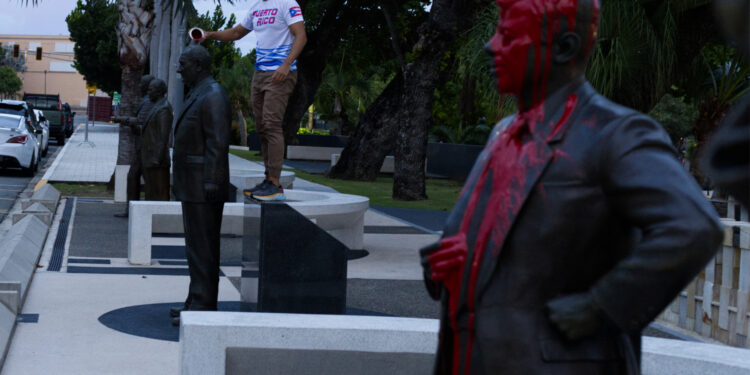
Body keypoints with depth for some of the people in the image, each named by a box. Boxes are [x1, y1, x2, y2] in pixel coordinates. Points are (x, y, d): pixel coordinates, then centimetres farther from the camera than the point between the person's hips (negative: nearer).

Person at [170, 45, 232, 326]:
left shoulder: (213, 96, -15)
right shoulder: (197, 95, 18)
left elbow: (218, 143, -21)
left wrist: (210, 183, -24)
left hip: (203, 187, -11)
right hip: (193, 187, 11)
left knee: (202, 247, -8)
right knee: (197, 246, 13)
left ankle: (203, 308, -5)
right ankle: (198, 303, 19)